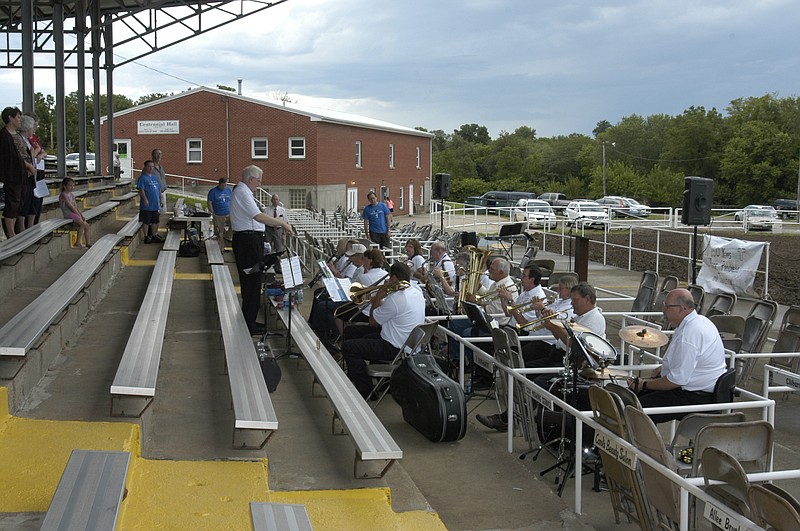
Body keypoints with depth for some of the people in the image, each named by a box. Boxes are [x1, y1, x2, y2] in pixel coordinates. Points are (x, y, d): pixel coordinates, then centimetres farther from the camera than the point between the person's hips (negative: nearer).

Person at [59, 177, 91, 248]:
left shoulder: (72, 194, 16)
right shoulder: (63, 195, -12)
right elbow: (71, 206, -16)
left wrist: (82, 215, 7)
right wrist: (79, 215, -14)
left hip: (74, 213, 9)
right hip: (68, 214, -9)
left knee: (86, 225, 1)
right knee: (82, 223, -24)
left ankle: (87, 243, 5)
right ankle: (78, 242, -19)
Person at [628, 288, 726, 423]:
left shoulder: (688, 335, -28)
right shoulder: (699, 320, 6)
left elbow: (677, 380, -26)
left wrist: (644, 385, -14)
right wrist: (663, 368, 14)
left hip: (698, 397, -11)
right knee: (633, 392, 13)